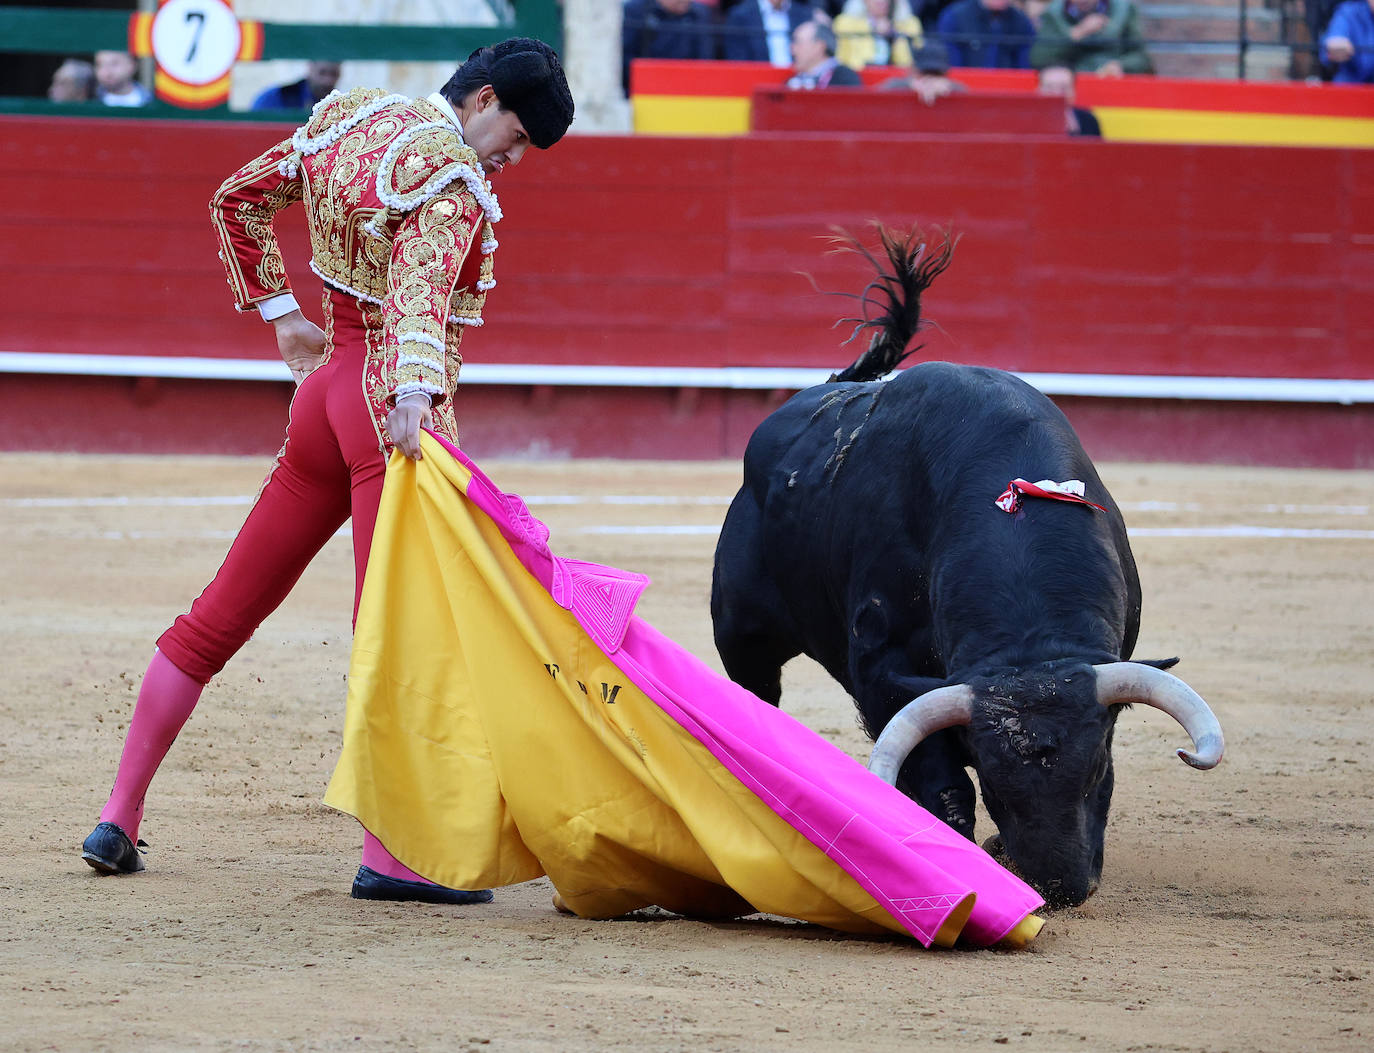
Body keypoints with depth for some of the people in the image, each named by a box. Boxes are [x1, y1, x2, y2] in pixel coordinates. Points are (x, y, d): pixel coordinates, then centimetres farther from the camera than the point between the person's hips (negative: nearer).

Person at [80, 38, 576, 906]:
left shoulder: (350, 117, 10)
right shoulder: (453, 175, -15)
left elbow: (236, 200, 21)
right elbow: (421, 281, -33)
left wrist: (282, 313, 26)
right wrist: (413, 393, -48)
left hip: (327, 385, 9)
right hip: (392, 410, -9)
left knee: (222, 613, 14)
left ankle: (120, 817, 18)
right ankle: (389, 857, -14)